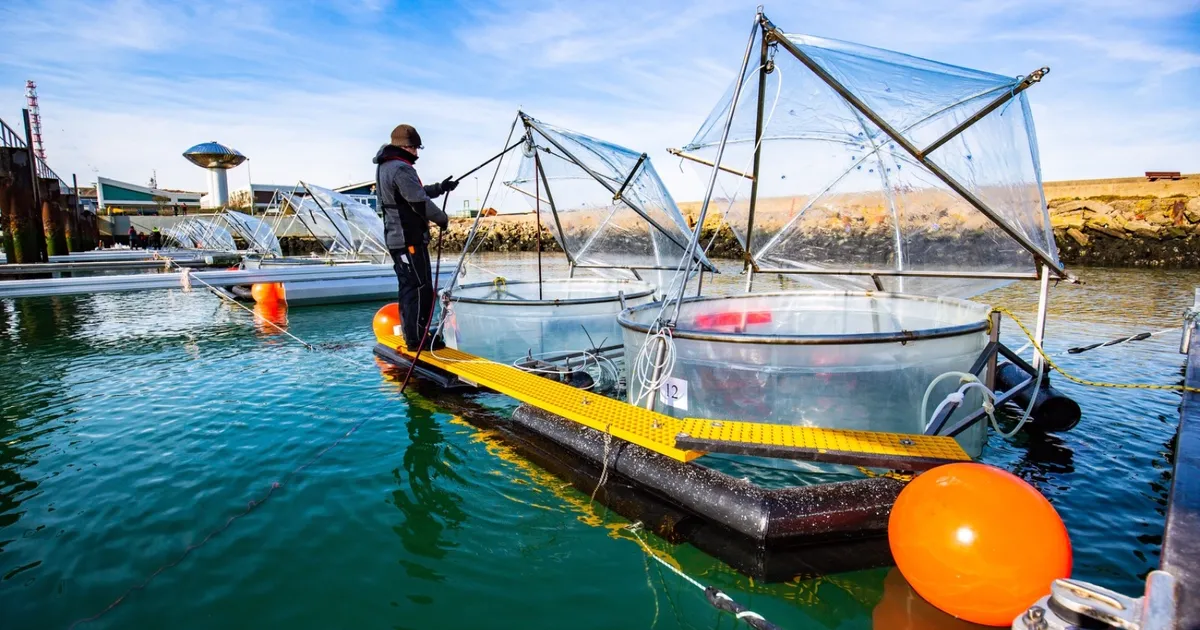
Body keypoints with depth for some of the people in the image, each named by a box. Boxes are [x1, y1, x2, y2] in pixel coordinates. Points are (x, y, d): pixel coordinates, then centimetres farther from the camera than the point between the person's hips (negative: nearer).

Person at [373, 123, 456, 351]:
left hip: (395, 237, 11)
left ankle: (411, 334, 24)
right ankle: (417, 338, -2)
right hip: (410, 239, -10)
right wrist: (442, 218, -4)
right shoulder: (401, 168, -17)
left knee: (408, 287, 16)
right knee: (420, 288, -6)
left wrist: (440, 187, 23)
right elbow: (420, 202, -18)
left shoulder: (384, 167, 15)